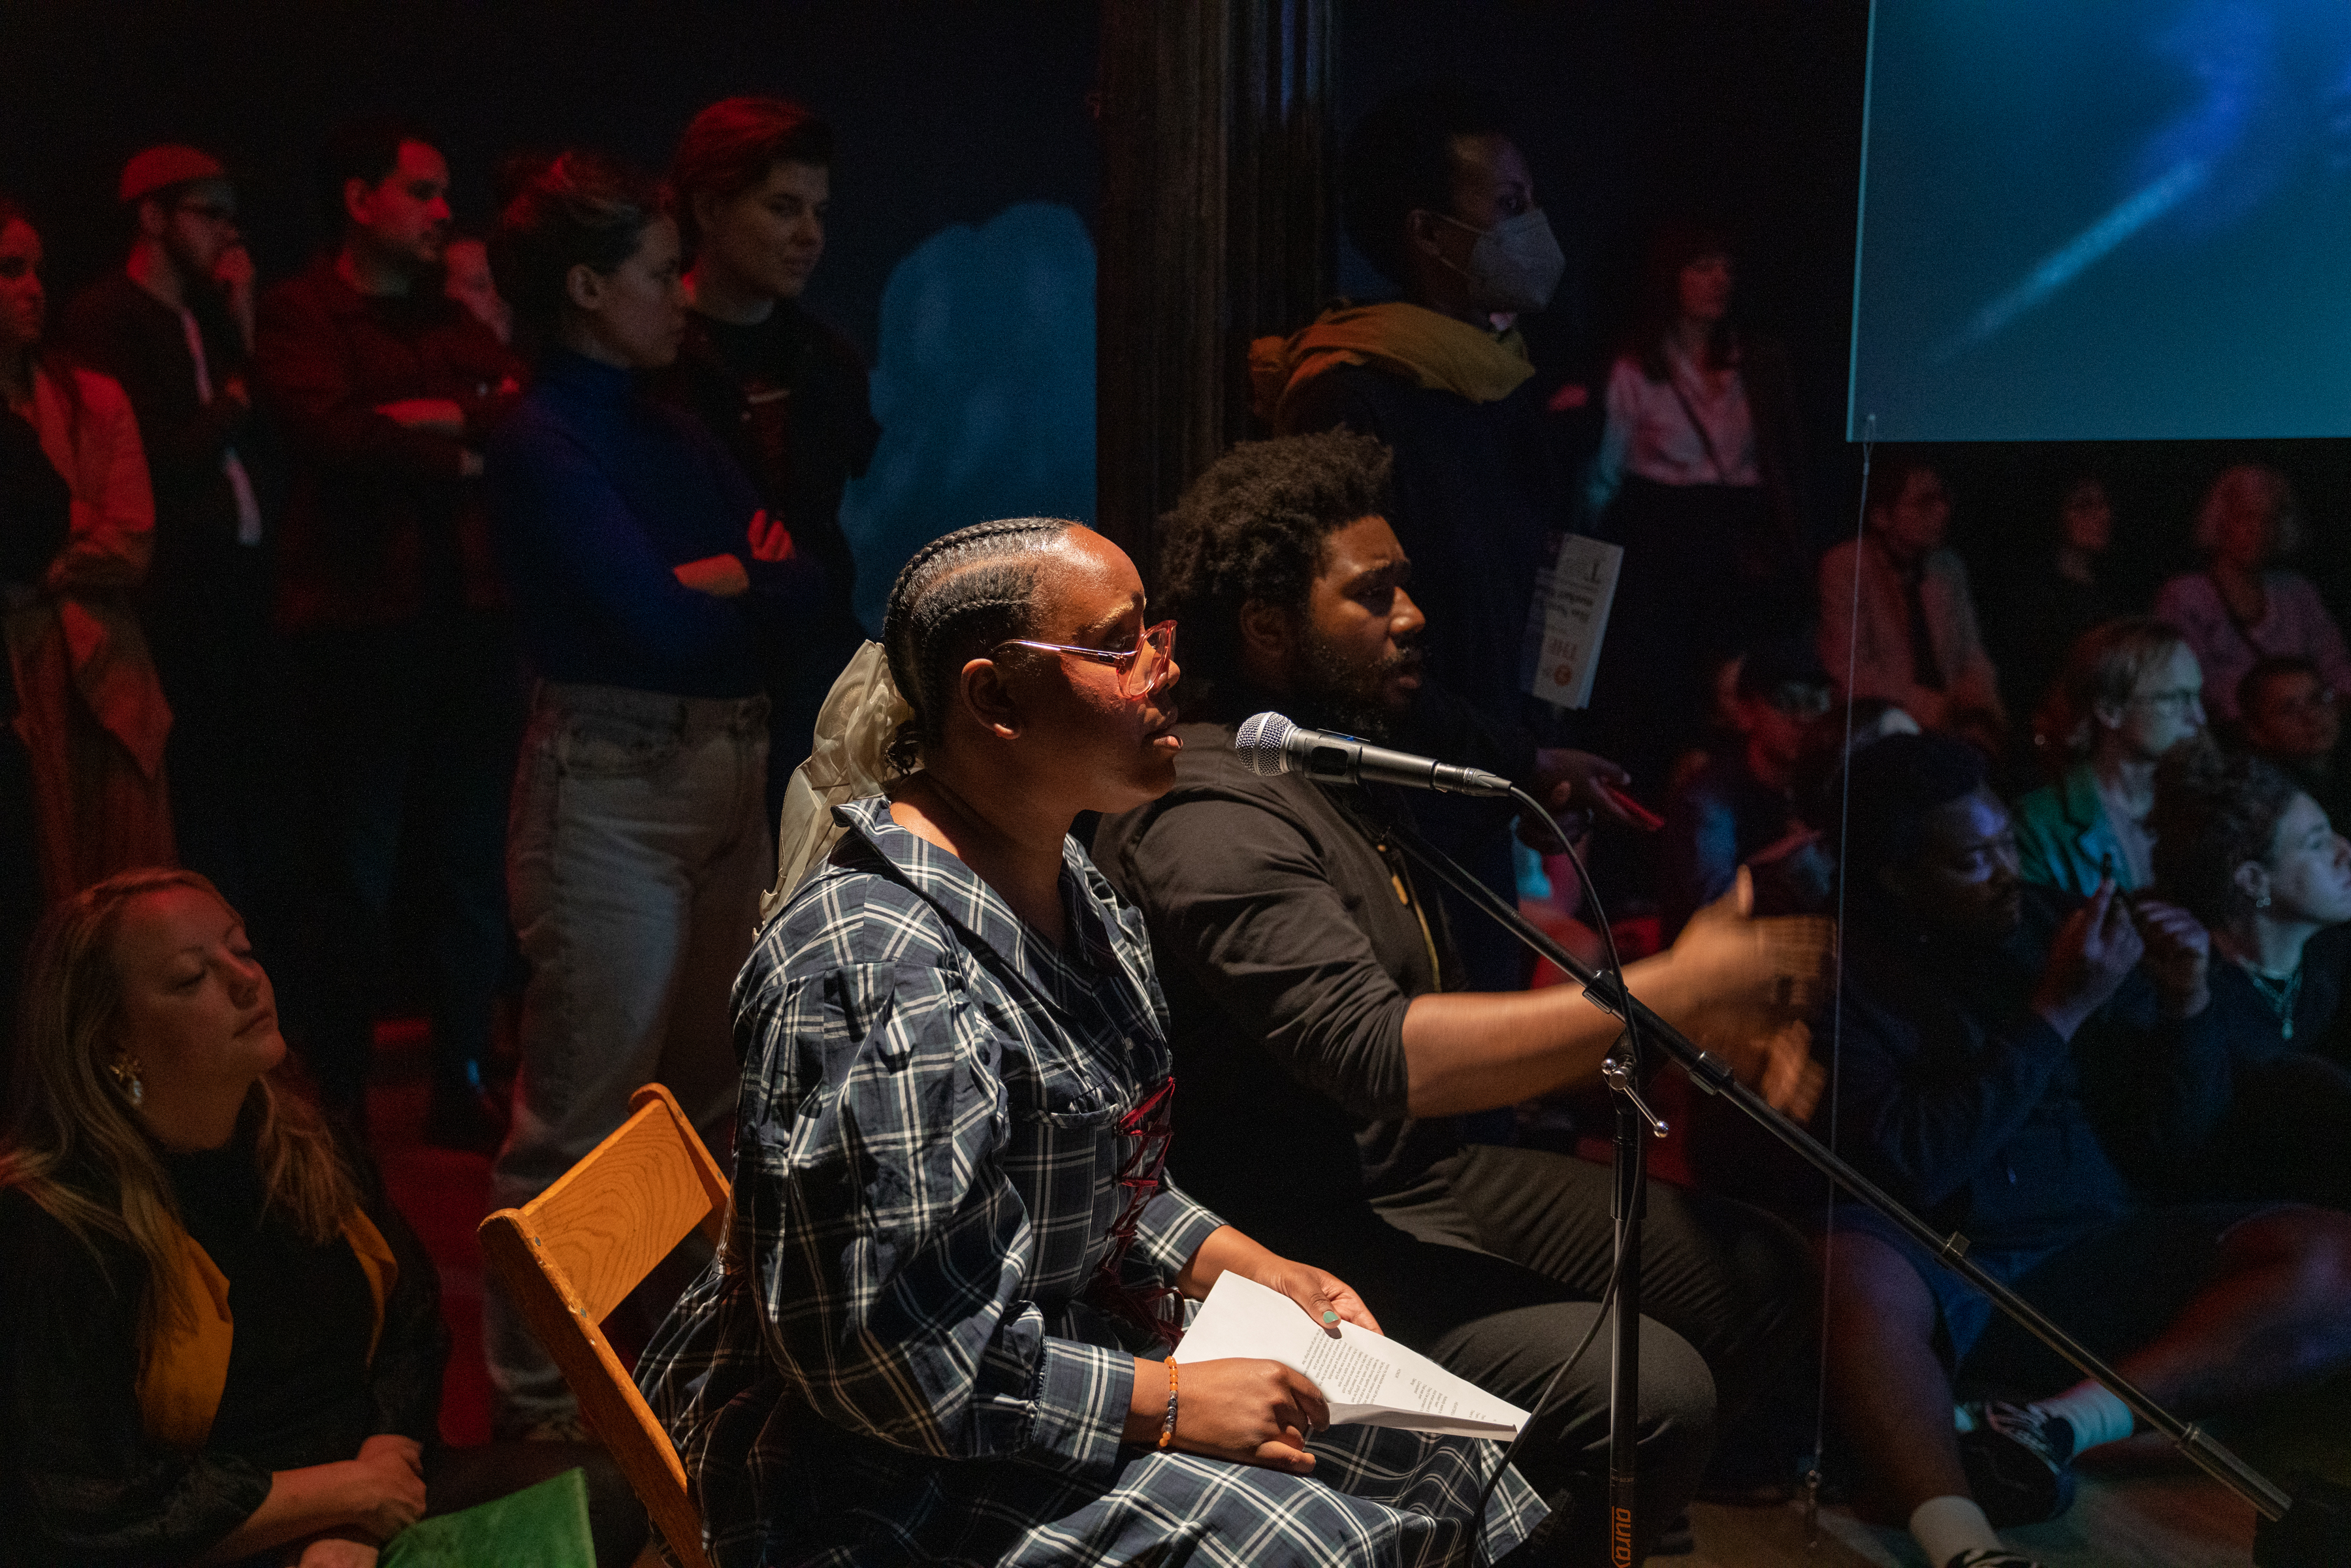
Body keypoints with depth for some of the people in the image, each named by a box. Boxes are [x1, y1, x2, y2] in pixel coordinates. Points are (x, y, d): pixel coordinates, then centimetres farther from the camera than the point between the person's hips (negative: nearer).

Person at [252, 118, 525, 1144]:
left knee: (472, 865, 8)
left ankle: (463, 1088, 18)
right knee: (357, 875, 1)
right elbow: (333, 436, -16)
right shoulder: (301, 316, 0)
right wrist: (466, 454, -7)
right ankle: (337, 1098, 13)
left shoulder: (456, 322, 17)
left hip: (465, 614, 5)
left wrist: (441, 418, -13)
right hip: (362, 620, -5)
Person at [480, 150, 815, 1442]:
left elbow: (802, 580, 8)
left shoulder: (667, 430, 14)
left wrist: (710, 579, -10)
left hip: (724, 770, 8)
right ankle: (541, 1406, 9)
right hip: (613, 788, -8)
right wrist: (746, 578, 1)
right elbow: (659, 620, -17)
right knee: (582, 1120, -2)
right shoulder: (544, 443, -9)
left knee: (709, 1093, 16)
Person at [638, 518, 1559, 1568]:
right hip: (888, 1472, -10)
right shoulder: (876, 968, -27)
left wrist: (1242, 1269, 4)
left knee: (1440, 1468, 7)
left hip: (1070, 1344, 10)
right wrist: (1164, 1403, -23)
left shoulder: (1067, 885, 6)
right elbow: (887, 1353, -28)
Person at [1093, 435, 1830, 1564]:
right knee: (1653, 1394, -25)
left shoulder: (1343, 751, 12)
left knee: (1758, 1278, 6)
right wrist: (1672, 987, -33)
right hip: (1311, 1247, -10)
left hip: (1424, 1174, 10)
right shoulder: (1209, 822, -22)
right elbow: (1383, 1058, -34)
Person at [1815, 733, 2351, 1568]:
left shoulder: (2050, 923, 10)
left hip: (2094, 1256, 5)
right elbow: (1908, 1164, -17)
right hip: (1942, 1266, -5)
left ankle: (2057, 1427, -28)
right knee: (1852, 1267, -39)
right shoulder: (1845, 968, -3)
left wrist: (2183, 1004, -3)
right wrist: (2056, 1015, -14)